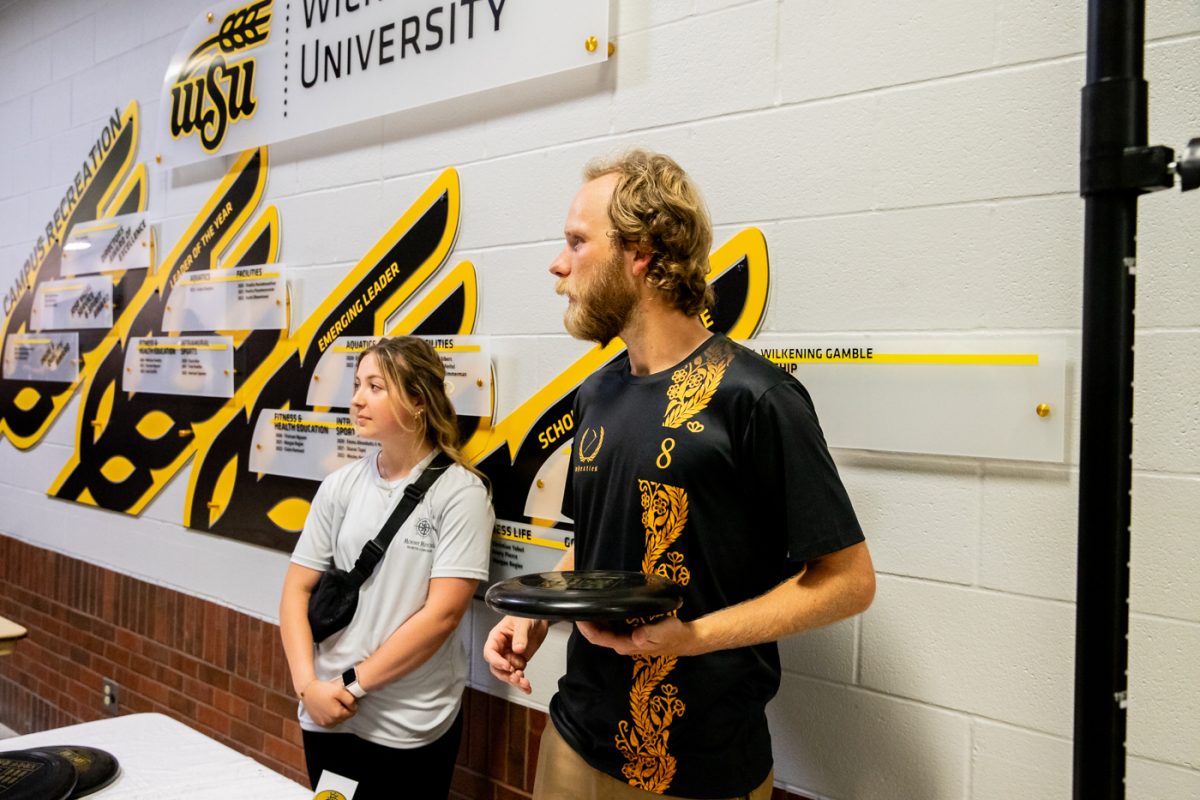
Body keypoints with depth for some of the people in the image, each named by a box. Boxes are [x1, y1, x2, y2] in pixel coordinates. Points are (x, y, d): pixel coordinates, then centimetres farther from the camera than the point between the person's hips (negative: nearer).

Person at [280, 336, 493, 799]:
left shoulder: (460, 492, -11)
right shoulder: (340, 486, 2)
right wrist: (307, 684, -9)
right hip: (328, 714, 4)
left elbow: (442, 614, -15)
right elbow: (297, 589, 3)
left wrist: (353, 683, -13)